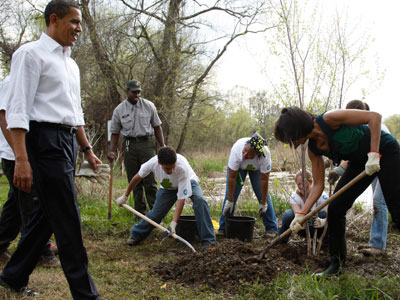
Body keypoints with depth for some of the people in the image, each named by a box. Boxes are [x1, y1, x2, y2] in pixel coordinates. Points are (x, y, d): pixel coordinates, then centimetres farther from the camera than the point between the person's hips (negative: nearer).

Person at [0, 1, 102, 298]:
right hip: (45, 139, -9)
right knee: (68, 221, -6)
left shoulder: (71, 64, 20)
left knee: (47, 213, 15)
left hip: (68, 141, 9)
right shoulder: (31, 53, -6)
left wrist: (87, 149, 22)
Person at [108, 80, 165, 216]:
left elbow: (157, 127, 9)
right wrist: (112, 151, -1)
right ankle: (140, 212, 13)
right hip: (129, 146, 1)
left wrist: (163, 146, 5)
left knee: (150, 180, -5)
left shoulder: (149, 106, 4)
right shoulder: (119, 110, 4)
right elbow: (115, 133, 9)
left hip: (146, 144, -1)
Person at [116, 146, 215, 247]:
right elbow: (137, 177, -11)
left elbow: (181, 198, -38)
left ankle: (208, 241, -26)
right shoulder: (153, 163, -33)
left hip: (188, 182, -3)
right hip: (167, 188, 3)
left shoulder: (183, 168, -42)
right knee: (156, 213, -2)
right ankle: (136, 235, 26)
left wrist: (174, 223, -43)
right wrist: (125, 196, 1)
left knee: (199, 200, -31)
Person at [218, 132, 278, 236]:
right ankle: (223, 229, -1)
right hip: (238, 166, 0)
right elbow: (232, 177, -33)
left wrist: (263, 203, -24)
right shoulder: (237, 149, -41)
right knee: (230, 193, -9)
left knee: (264, 195, -8)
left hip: (257, 167, 0)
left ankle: (271, 228, 3)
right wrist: (230, 201, -29)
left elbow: (264, 180, -29)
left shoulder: (265, 155, -40)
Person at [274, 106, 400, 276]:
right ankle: (337, 263, 12)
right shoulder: (314, 150, -6)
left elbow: (374, 116, -27)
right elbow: (318, 185, -3)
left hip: (384, 150, -7)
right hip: (360, 162, 7)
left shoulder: (328, 119, -28)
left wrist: (373, 154, -32)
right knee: (335, 209, -1)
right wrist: (301, 214, -9)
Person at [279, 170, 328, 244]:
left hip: (317, 229, -1)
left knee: (324, 214, -34)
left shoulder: (321, 195, -22)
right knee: (288, 214, -30)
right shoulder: (294, 196, -18)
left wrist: (323, 222, -59)